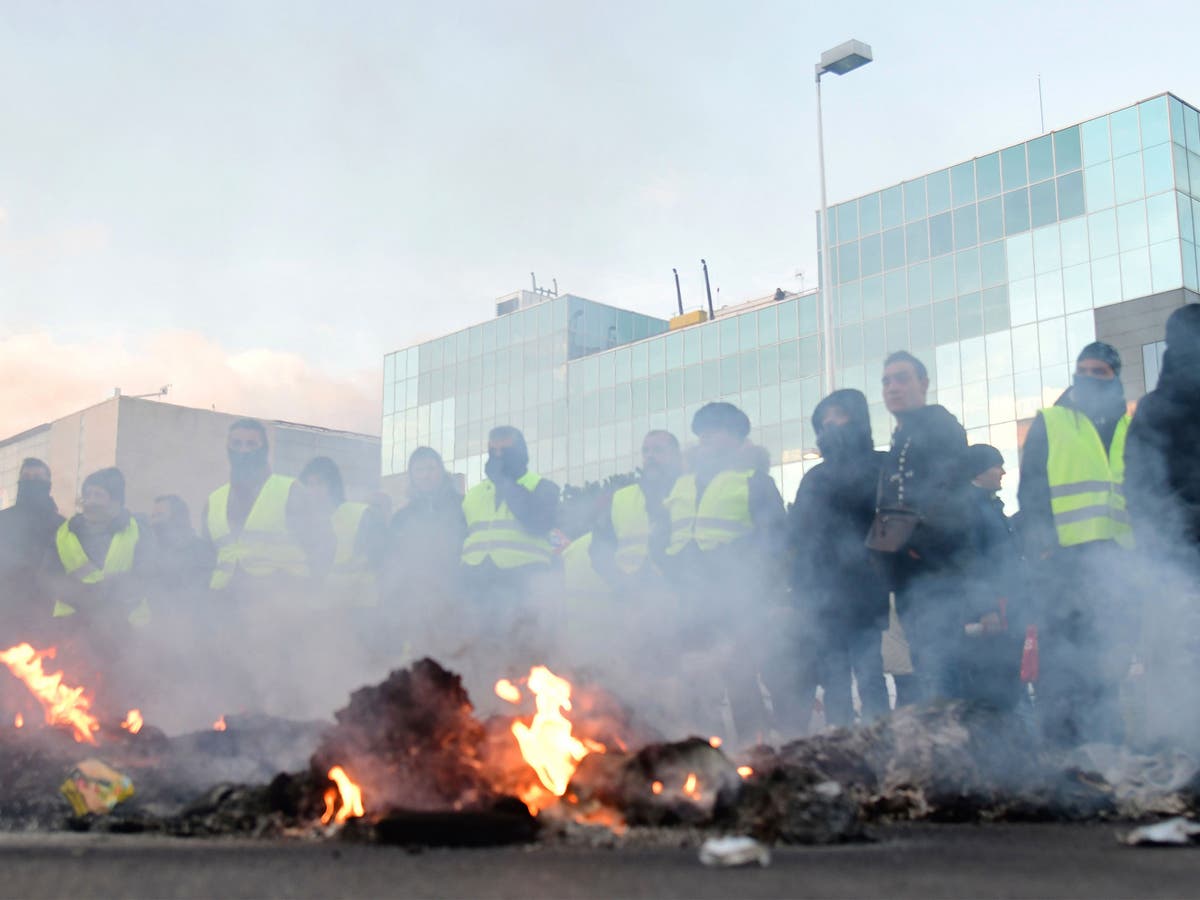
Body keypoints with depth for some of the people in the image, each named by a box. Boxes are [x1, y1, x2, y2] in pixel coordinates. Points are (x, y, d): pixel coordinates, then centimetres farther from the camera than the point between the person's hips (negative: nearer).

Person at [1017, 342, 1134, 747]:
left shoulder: (1132, 429, 18)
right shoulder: (1049, 424, 9)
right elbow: (1031, 490, 2)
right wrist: (1041, 545, -9)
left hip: (1116, 558, 3)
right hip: (1063, 558, -3)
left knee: (1109, 659, 4)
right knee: (1062, 658, -4)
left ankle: (1103, 743, 10)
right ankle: (1060, 743, -1)